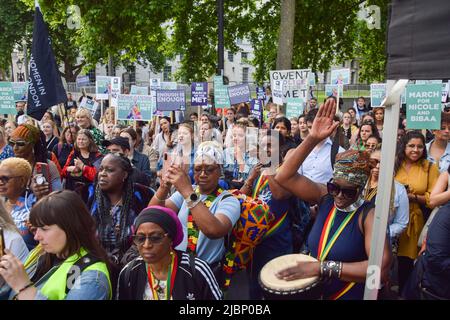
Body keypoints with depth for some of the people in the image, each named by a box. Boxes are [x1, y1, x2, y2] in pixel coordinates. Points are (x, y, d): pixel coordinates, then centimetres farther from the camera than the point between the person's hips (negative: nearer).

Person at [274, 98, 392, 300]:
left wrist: (323, 267, -33)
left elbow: (381, 269, -31)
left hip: (349, 296, -4)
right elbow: (284, 176, -18)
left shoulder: (369, 215, -20)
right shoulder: (325, 197, -8)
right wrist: (312, 139, -28)